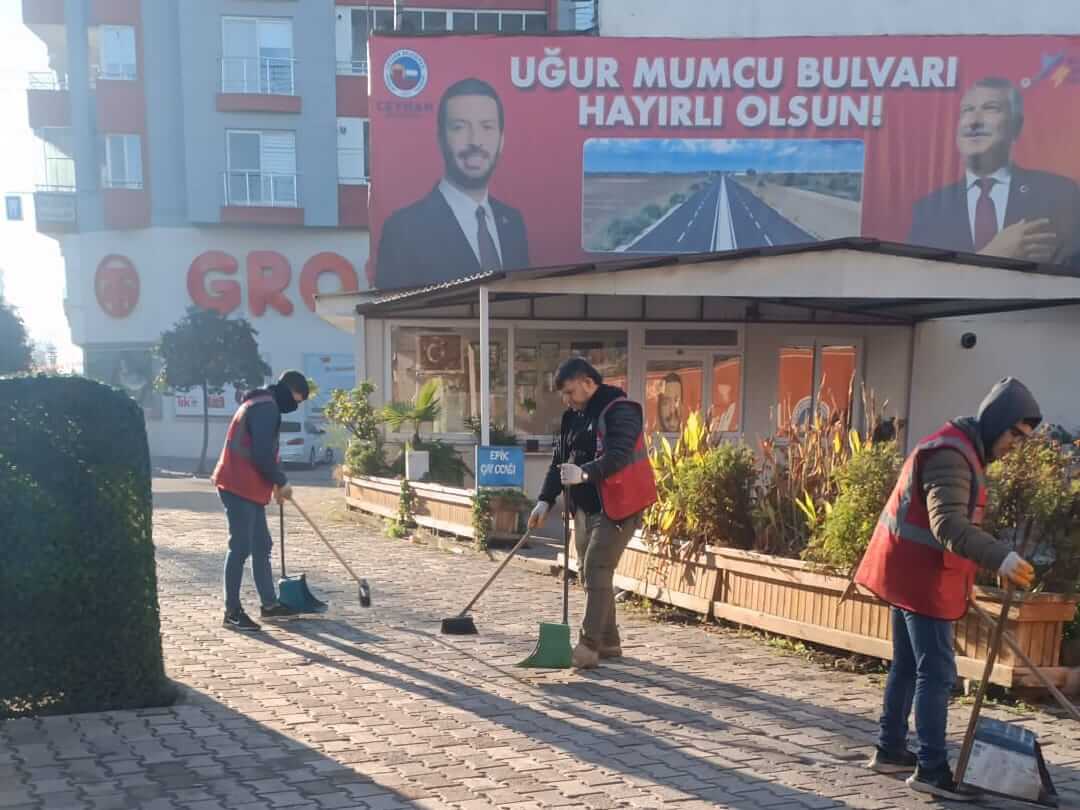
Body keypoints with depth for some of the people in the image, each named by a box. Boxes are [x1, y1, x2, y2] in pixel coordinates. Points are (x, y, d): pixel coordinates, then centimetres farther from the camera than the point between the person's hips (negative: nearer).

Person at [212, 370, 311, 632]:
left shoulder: (261, 404, 20)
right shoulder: (266, 407, -14)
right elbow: (263, 454, -21)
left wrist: (274, 483, 21)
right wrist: (281, 482, -8)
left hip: (247, 487, 11)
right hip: (240, 487, -11)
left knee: (261, 546, 14)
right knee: (241, 547, -8)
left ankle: (270, 604, 20)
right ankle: (232, 611, -4)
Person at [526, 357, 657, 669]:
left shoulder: (619, 411, -14)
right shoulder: (573, 416, 13)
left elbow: (619, 455, -29)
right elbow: (559, 461, 16)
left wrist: (584, 473, -42)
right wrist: (545, 499, 5)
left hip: (616, 508, -9)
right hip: (584, 507, 9)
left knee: (596, 573, -14)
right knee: (590, 575, 11)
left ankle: (589, 645, -10)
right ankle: (609, 642, 22)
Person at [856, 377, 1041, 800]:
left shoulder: (961, 450, 16)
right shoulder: (950, 454, -19)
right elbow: (948, 525, -30)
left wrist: (964, 584, 25)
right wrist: (1000, 557, -41)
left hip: (912, 575, 11)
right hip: (921, 578, -11)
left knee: (907, 667, 16)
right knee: (937, 674, -7)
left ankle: (890, 750, 25)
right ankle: (931, 769, -3)